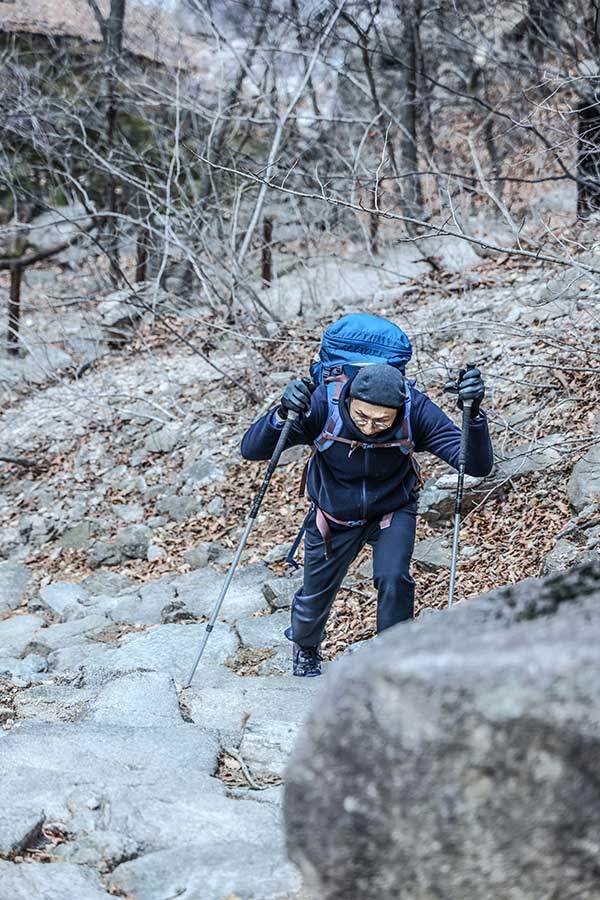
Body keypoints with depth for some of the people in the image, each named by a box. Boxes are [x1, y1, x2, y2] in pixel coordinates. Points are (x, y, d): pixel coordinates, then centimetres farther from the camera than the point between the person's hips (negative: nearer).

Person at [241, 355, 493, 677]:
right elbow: (251, 449, -32)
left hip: (393, 511, 0)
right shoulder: (323, 403, -33)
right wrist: (282, 413, -51)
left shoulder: (416, 411, -31)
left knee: (393, 579, -26)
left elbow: (478, 465, -34)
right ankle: (304, 645, 51)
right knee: (314, 600, 15)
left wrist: (474, 414, -51)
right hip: (334, 517, 1)